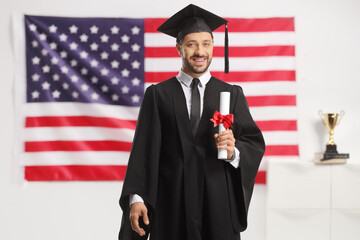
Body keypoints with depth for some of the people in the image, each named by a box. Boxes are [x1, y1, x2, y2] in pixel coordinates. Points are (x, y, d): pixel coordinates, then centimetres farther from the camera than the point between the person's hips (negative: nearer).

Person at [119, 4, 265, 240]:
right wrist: (136, 198, -11)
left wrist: (234, 151, -16)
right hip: (172, 206, -1)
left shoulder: (232, 94, 9)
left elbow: (255, 143, 5)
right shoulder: (158, 95, 5)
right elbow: (144, 150, -1)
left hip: (219, 203, 1)